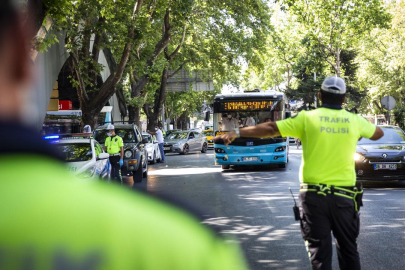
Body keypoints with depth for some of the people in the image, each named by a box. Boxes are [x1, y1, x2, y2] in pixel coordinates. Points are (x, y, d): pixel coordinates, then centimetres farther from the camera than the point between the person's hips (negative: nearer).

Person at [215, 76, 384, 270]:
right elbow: (378, 133, 24)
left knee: (319, 252, 3)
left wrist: (236, 133, 0)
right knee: (348, 250, 14)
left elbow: (270, 129, -6)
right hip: (344, 197, 2)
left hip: (314, 195, -2)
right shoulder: (355, 121, 4)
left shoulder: (308, 118, -4)